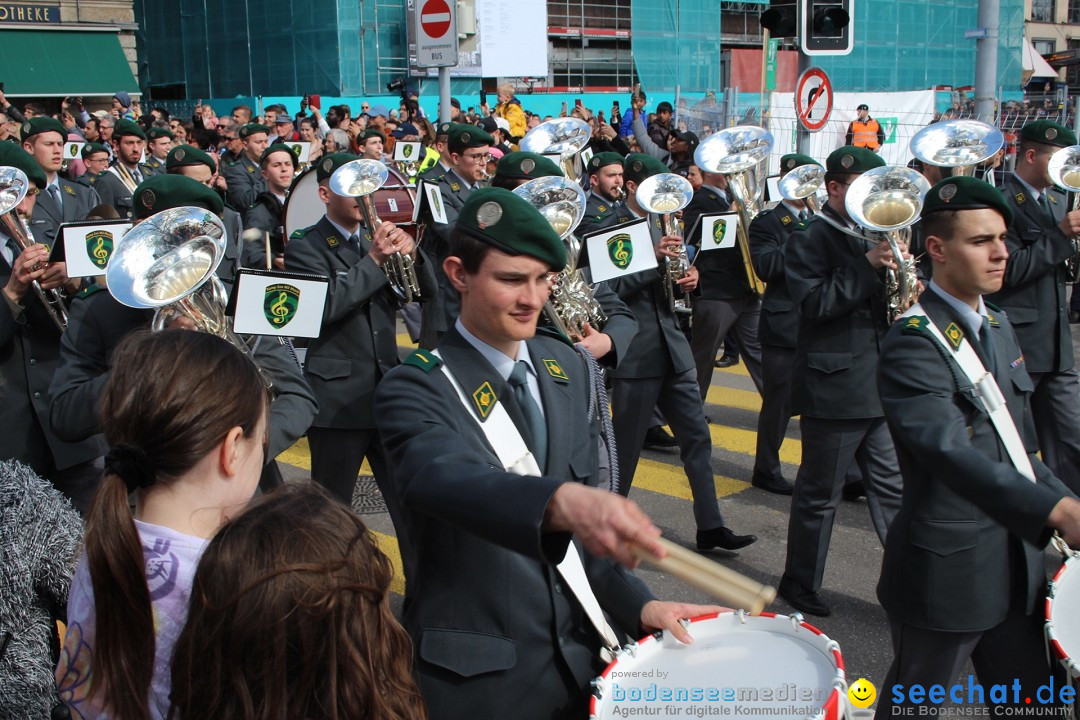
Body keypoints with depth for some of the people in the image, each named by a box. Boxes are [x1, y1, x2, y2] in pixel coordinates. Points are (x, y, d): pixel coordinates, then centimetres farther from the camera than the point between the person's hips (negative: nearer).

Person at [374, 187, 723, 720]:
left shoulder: (566, 366, 3)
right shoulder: (414, 389, -16)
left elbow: (583, 506, 8)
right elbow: (439, 478, -37)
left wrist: (635, 604, -4)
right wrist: (562, 502, -54)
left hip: (577, 652, 5)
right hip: (476, 676, -5)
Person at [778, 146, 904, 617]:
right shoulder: (811, 240, -7)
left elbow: (880, 298, 19)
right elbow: (815, 302, -21)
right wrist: (867, 265, -24)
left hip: (881, 385, 7)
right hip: (834, 387, -7)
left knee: (893, 488, 10)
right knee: (820, 494, 5)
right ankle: (799, 583, 20)